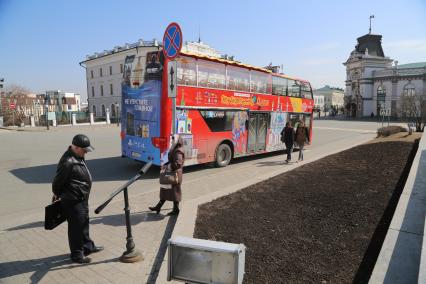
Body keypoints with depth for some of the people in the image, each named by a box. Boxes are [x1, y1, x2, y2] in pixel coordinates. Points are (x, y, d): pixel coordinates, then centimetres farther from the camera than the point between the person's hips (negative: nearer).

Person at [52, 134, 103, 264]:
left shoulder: (78, 156, 6)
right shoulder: (68, 162, -25)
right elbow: (58, 181, -18)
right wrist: (57, 194, 2)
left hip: (82, 198, 10)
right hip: (73, 200, -10)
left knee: (84, 222, 22)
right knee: (76, 226, 4)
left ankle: (87, 246, 39)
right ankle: (77, 254, 19)